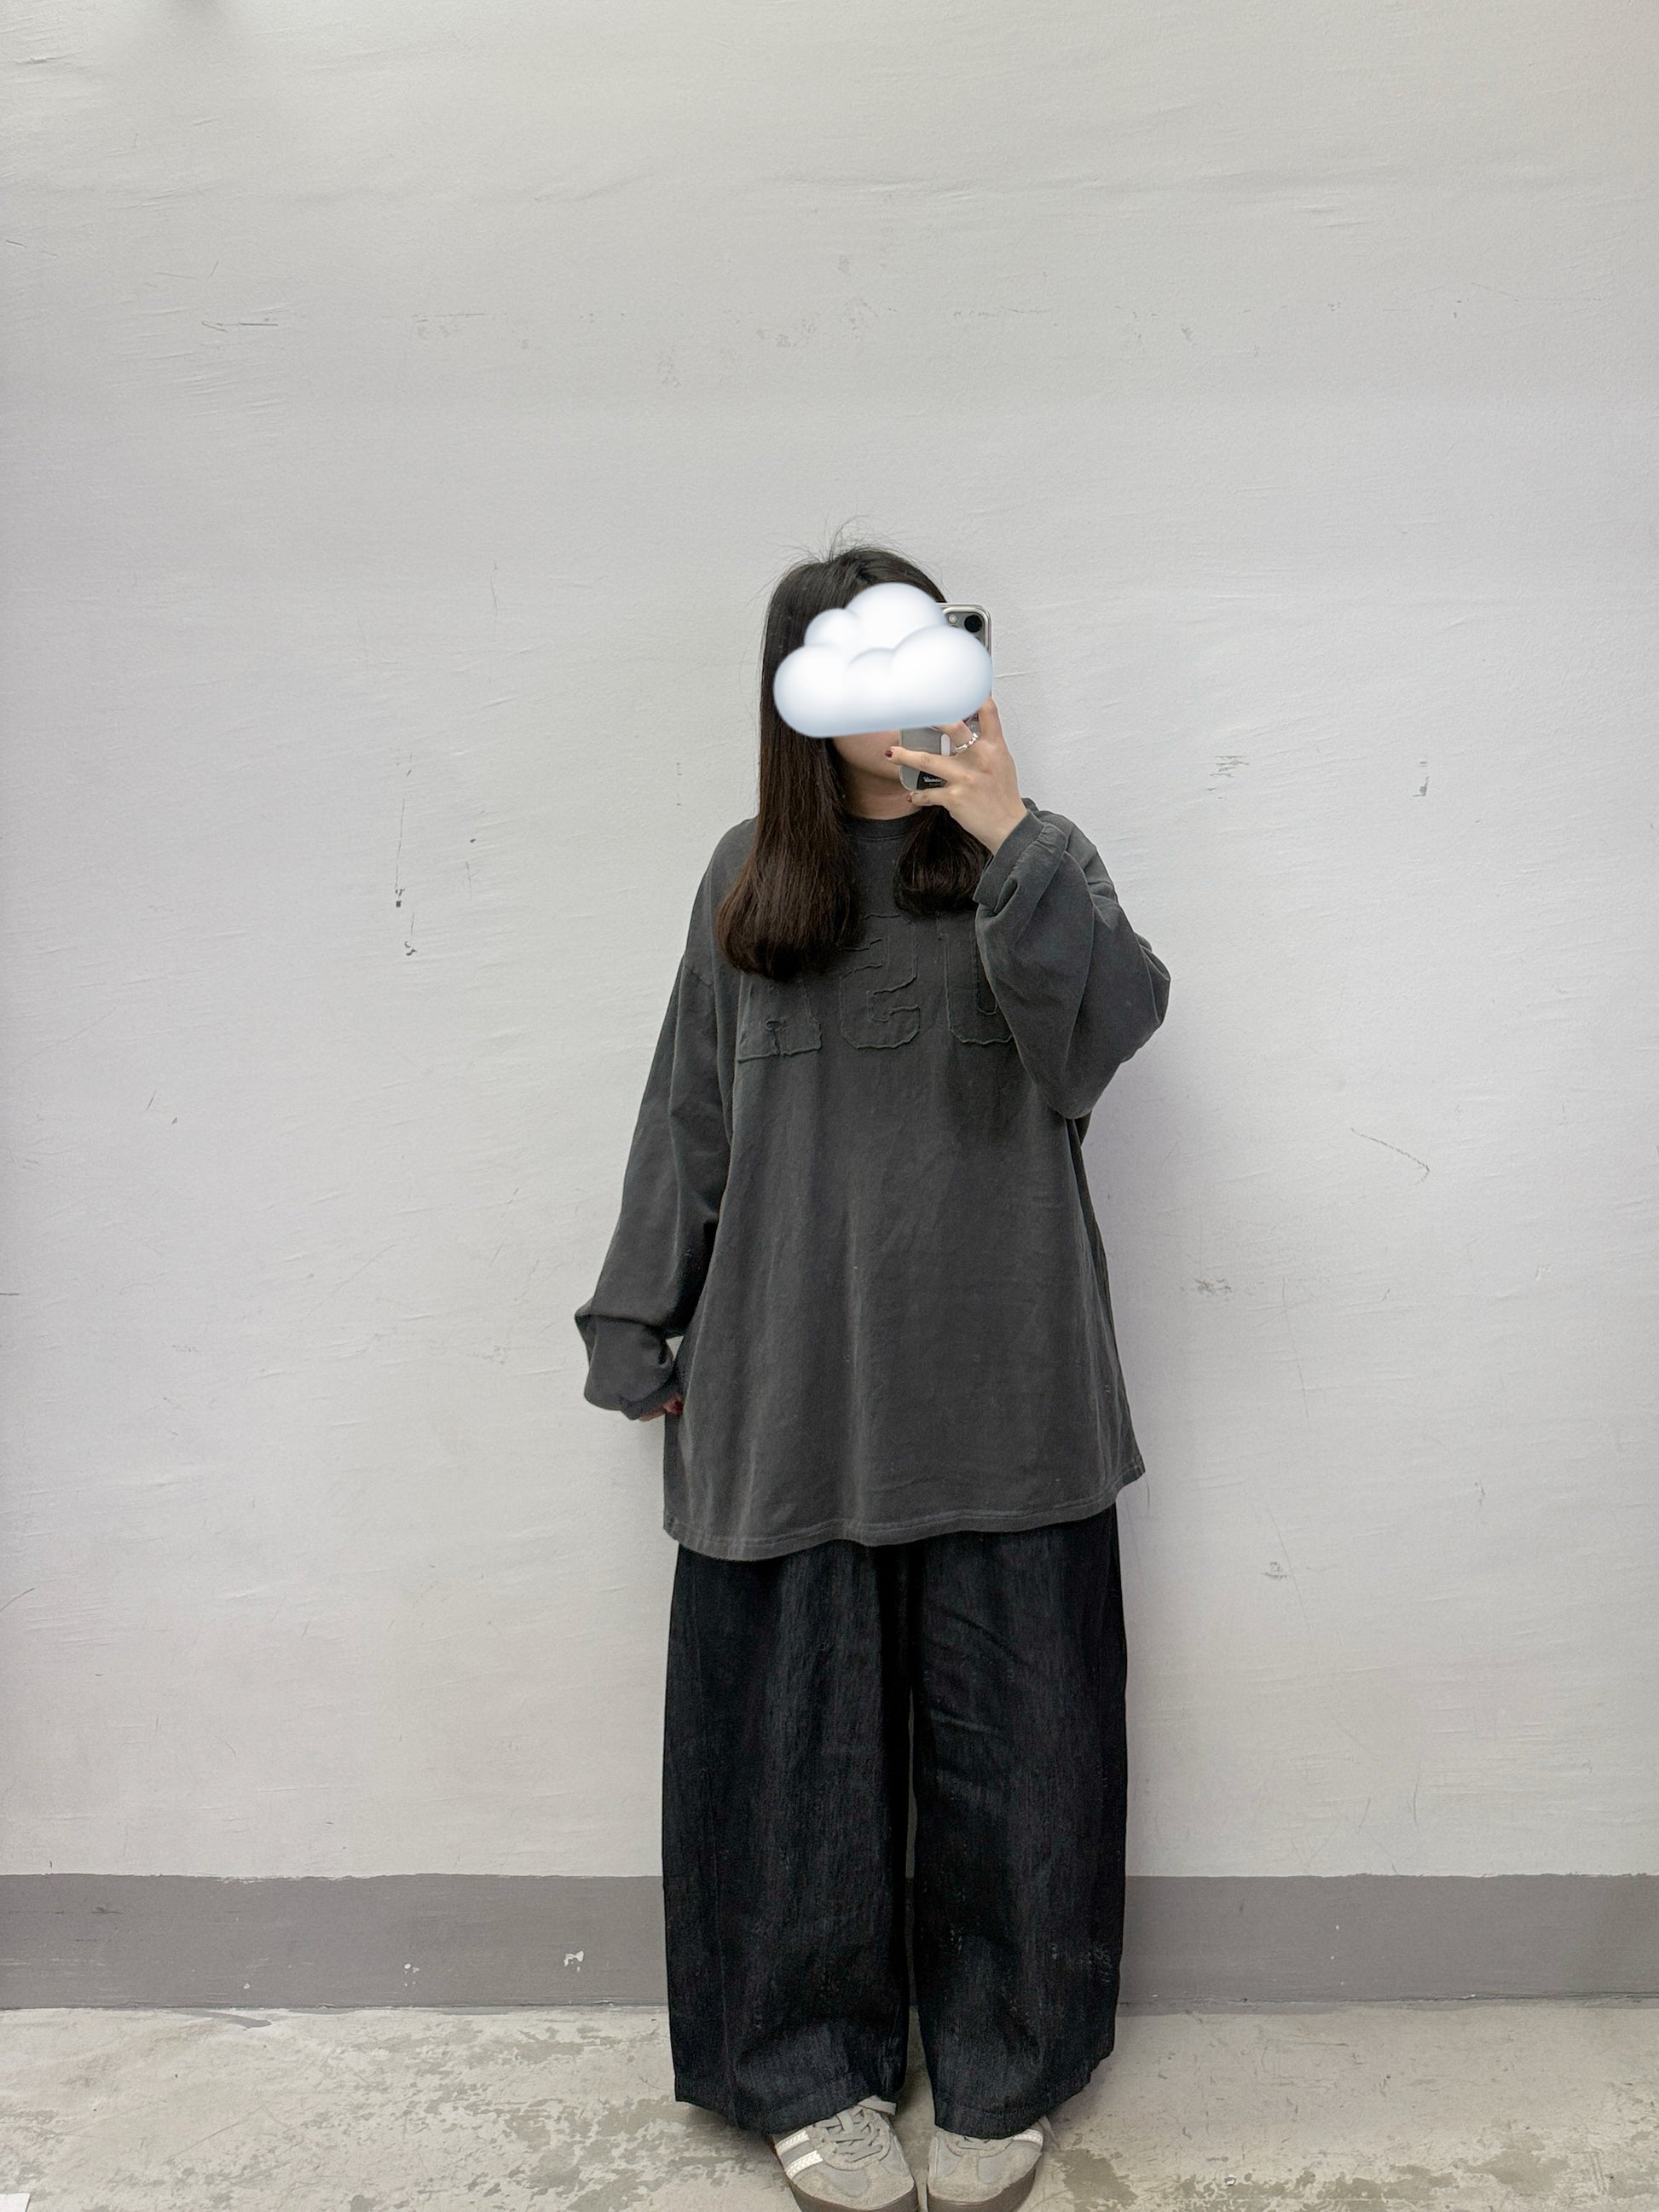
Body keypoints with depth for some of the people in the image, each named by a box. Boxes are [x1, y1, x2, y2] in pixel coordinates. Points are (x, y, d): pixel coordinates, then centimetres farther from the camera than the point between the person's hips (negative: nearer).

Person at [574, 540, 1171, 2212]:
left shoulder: (1030, 857, 4)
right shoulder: (749, 878, 8)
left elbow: (1107, 1030, -14)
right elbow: (688, 1115, 9)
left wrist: (1014, 845, -26)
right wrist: (637, 1327, 8)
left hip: (996, 1384, 0)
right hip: (791, 1384, 1)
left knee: (1004, 1727, 9)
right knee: (801, 1725, 10)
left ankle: (998, 2073, 32)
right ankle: (812, 2073, 32)